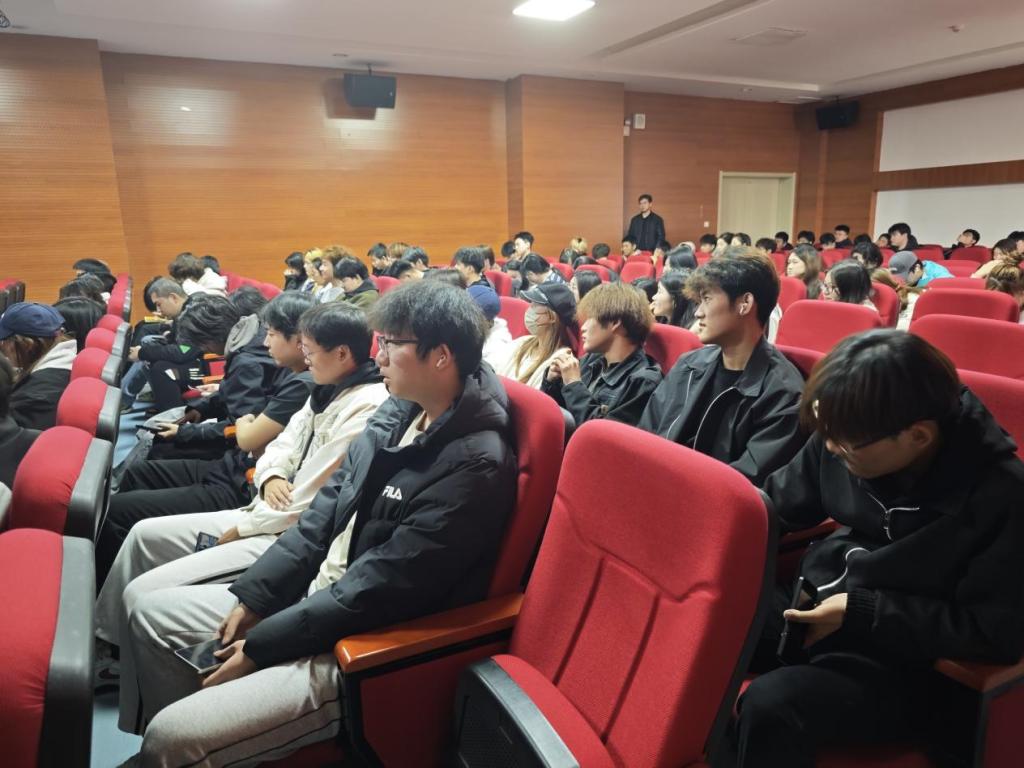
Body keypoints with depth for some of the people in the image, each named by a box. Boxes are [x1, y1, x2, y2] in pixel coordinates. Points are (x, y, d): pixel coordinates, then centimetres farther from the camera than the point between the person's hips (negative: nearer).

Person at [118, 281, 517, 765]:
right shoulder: (399, 413, 2)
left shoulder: (475, 465, -25)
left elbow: (376, 591, -24)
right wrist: (251, 598, 0)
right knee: (152, 614, 13)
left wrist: (259, 646, -15)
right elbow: (322, 515, 7)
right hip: (312, 596, 9)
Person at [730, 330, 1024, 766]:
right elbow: (778, 503, 8)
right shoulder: (850, 434, -5)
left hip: (895, 662, -5)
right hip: (810, 609, 6)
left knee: (769, 705, -33)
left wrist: (861, 612, -20)